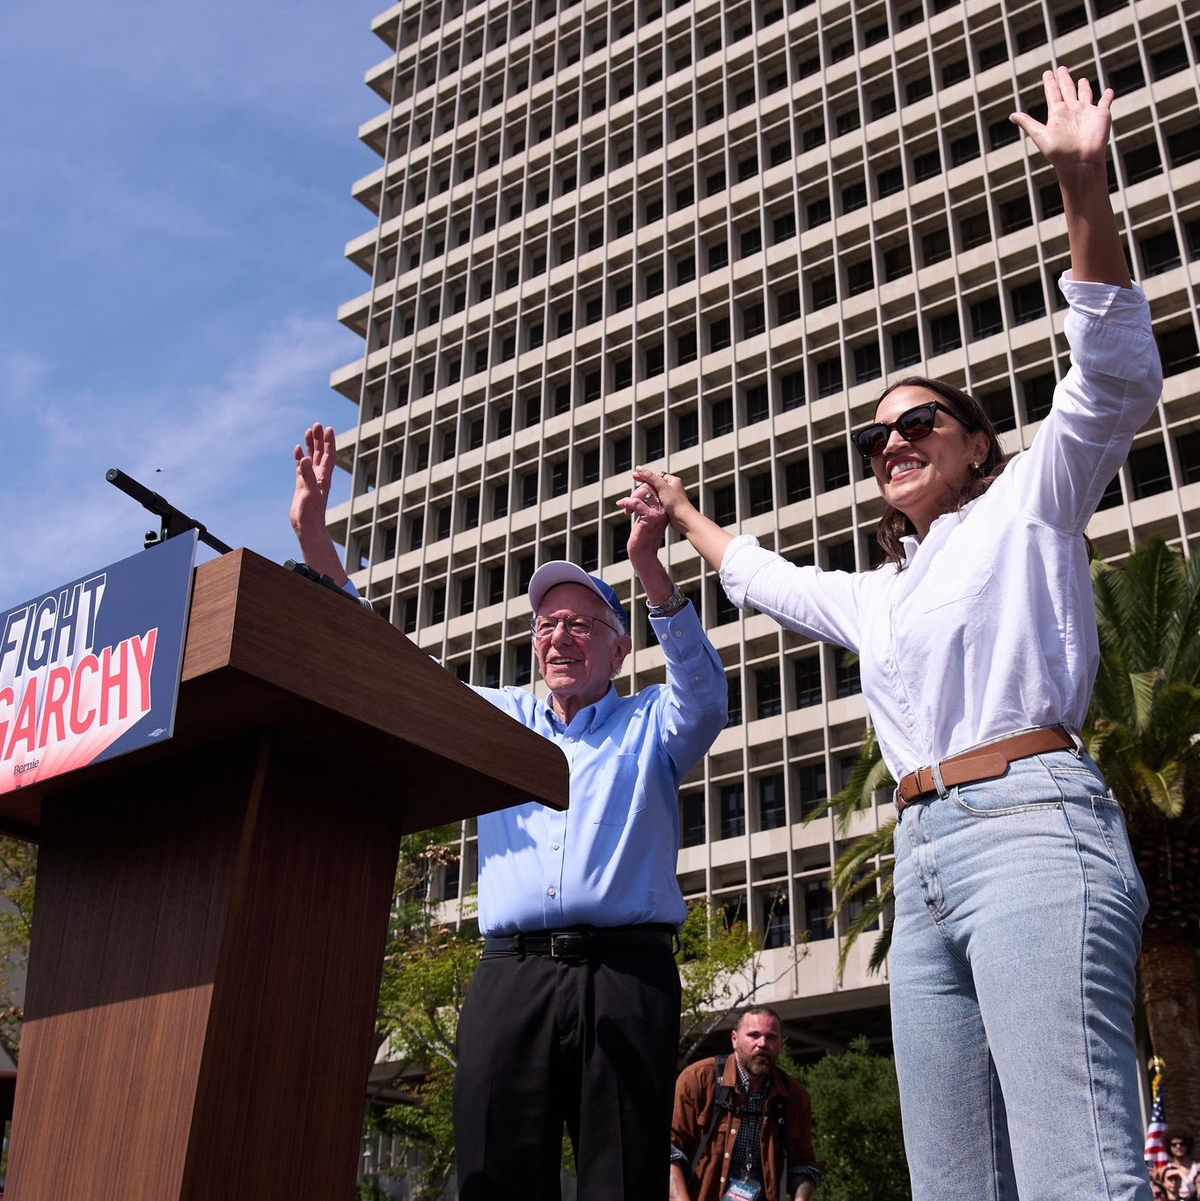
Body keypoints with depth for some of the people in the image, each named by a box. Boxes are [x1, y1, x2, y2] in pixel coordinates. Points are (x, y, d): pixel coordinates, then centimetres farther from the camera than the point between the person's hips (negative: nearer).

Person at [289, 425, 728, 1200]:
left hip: (623, 970, -2)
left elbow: (704, 694, -5)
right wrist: (316, 538, 10)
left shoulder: (649, 725, 16)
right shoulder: (499, 720, 24)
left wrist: (649, 568, -21)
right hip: (510, 972, 3)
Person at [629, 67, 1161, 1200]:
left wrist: (1083, 188, -10)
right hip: (923, 860, 7)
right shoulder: (880, 595, 31)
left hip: (1029, 822, -7)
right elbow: (770, 582, 48)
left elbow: (1115, 381, -2)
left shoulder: (1028, 507, 12)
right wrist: (685, 517, 58)